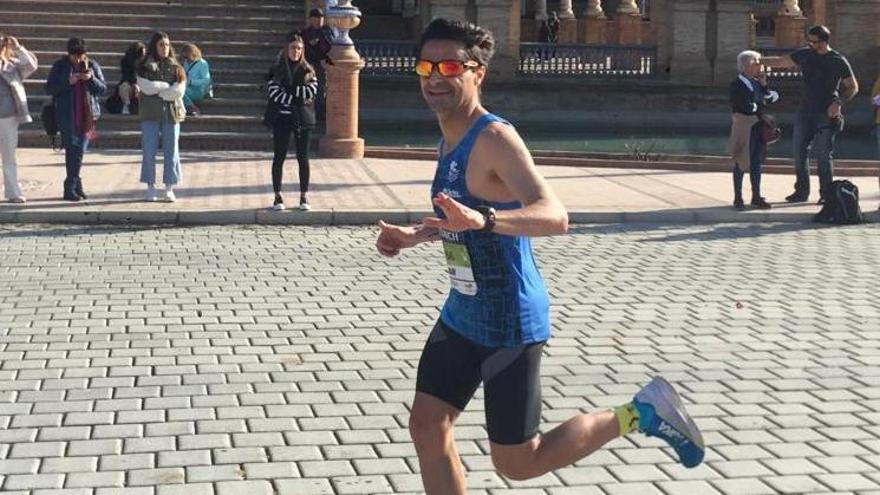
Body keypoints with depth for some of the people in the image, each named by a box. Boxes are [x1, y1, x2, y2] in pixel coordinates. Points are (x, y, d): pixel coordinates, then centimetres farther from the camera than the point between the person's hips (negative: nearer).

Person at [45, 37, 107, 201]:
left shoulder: (92, 66, 6)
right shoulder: (60, 65, 1)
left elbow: (103, 89, 5)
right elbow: (49, 88, -1)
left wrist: (92, 79, -15)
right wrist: (68, 82, -16)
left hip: (87, 115, 2)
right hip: (67, 115, -2)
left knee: (79, 150, 4)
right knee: (72, 149, -7)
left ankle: (72, 187, 14)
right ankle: (74, 185, -1)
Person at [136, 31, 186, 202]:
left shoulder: (176, 68, 7)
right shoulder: (144, 68, 4)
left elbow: (179, 91, -6)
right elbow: (146, 87, -11)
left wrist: (156, 90, -8)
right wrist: (167, 86, -7)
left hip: (171, 113, 1)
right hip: (150, 114, -1)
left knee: (171, 151, 0)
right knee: (149, 151, 0)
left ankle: (169, 189, 5)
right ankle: (151, 188, 7)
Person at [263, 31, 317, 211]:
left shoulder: (308, 71, 6)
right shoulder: (276, 70, 2)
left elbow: (312, 91, -7)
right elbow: (275, 93, -10)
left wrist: (289, 92, -13)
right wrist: (299, 99, -13)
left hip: (303, 119, 1)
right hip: (282, 118, -1)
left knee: (303, 158, 3)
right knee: (279, 157, 3)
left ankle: (304, 196, 11)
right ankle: (278, 196, 10)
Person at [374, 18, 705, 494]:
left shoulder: (494, 138, -20)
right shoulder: (450, 140, 7)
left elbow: (554, 217, -36)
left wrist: (483, 220, -51)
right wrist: (413, 236, 14)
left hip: (509, 322, -9)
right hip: (462, 313, 9)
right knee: (427, 426, 7)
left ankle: (642, 412, 17)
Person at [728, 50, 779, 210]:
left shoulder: (757, 82, 11)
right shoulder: (737, 85, -11)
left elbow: (773, 97, 8)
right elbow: (744, 107, -20)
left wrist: (764, 86, -5)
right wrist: (760, 105, -6)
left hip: (759, 127, 7)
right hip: (744, 127, -7)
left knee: (757, 162, 10)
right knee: (741, 163, 2)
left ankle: (756, 197, 17)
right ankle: (738, 198, 9)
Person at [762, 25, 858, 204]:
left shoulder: (838, 61, -5)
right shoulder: (804, 55, 7)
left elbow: (853, 87, 0)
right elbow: (781, 62, 19)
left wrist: (838, 103, -14)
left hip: (826, 114, -5)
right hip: (805, 110, 5)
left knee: (823, 155, -6)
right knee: (799, 153, 5)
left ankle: (826, 194, 2)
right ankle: (801, 191, 15)